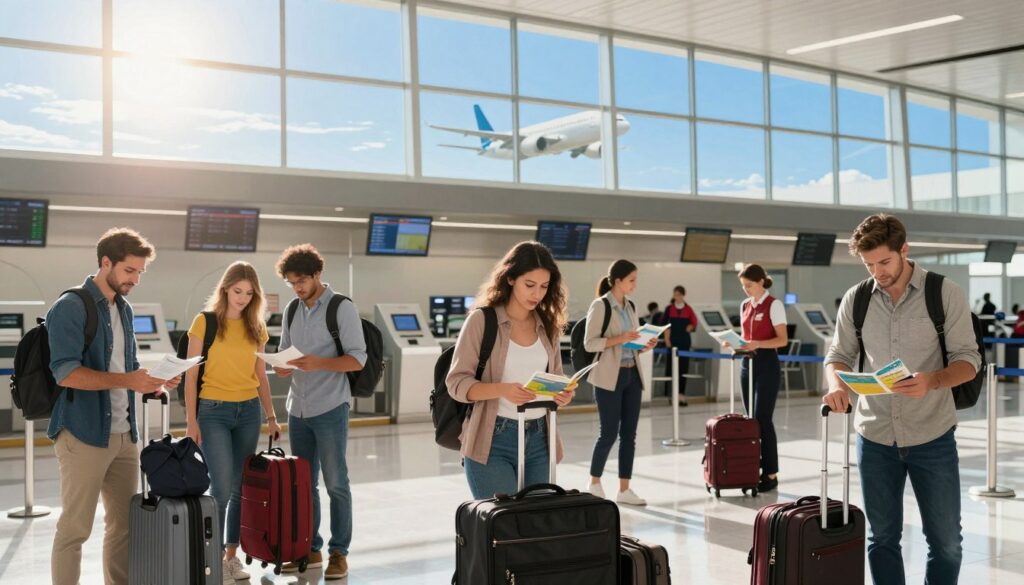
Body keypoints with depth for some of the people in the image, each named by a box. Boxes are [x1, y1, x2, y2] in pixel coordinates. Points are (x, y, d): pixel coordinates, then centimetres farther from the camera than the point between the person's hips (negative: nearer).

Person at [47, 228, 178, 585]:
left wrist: (151, 381, 2)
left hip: (124, 434, 8)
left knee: (125, 523, 12)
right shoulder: (71, 307, -10)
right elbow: (65, 372, -20)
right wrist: (127, 380, -25)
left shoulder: (124, 309, 14)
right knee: (75, 528, -1)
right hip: (83, 435, -8)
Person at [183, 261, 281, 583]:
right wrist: (191, 420, -9)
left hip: (248, 412, 4)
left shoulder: (256, 328, 8)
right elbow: (191, 375, -5)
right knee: (222, 486, -10)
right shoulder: (205, 322, -5)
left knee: (241, 487, 7)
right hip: (213, 411, -4)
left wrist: (271, 416, 8)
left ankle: (232, 554, 18)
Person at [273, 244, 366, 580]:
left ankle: (339, 552, 8)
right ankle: (309, 549, 20)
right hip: (298, 409, 6)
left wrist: (319, 363, -25)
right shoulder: (293, 310, 11)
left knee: (336, 483, -1)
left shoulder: (342, 309, -7)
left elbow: (358, 359, -10)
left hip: (330, 409, -6)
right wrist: (282, 366, -5)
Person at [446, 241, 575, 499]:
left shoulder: (548, 324, 10)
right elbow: (457, 382, -8)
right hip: (492, 441, -5)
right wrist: (503, 390, -25)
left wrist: (562, 394, -6)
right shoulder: (482, 320, -5)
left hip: (538, 440, 5)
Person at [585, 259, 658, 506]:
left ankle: (624, 489, 10)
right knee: (609, 433, -2)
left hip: (632, 375, 7)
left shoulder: (630, 306, 13)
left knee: (629, 433, 5)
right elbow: (589, 343, -13)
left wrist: (645, 346, 0)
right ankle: (595, 483, 16)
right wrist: (619, 339, -24)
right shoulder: (600, 305, -8)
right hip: (609, 376, -7)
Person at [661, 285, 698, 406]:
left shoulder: (688, 309, 4)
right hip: (672, 341, -1)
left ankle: (681, 394, 5)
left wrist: (690, 327, -9)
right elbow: (665, 325, -1)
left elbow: (694, 323, 11)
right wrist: (667, 339, -8)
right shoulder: (669, 309, 1)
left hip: (684, 340, 1)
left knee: (684, 367, 0)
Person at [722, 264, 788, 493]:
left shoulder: (773, 305, -9)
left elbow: (782, 339, -13)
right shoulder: (744, 305, 12)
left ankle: (771, 473, 0)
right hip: (747, 364, 7)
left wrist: (757, 344, -26)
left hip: (767, 365, -7)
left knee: (763, 419, -8)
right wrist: (736, 343, -3)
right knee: (751, 419, 7)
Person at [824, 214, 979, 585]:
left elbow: (968, 360, -7)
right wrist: (837, 384, -16)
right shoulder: (855, 299, 2)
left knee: (945, 539, 6)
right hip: (875, 438, 2)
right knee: (883, 537, 11)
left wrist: (932, 381, -28)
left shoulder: (946, 294, -6)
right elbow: (839, 355, 8)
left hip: (932, 438, -2)